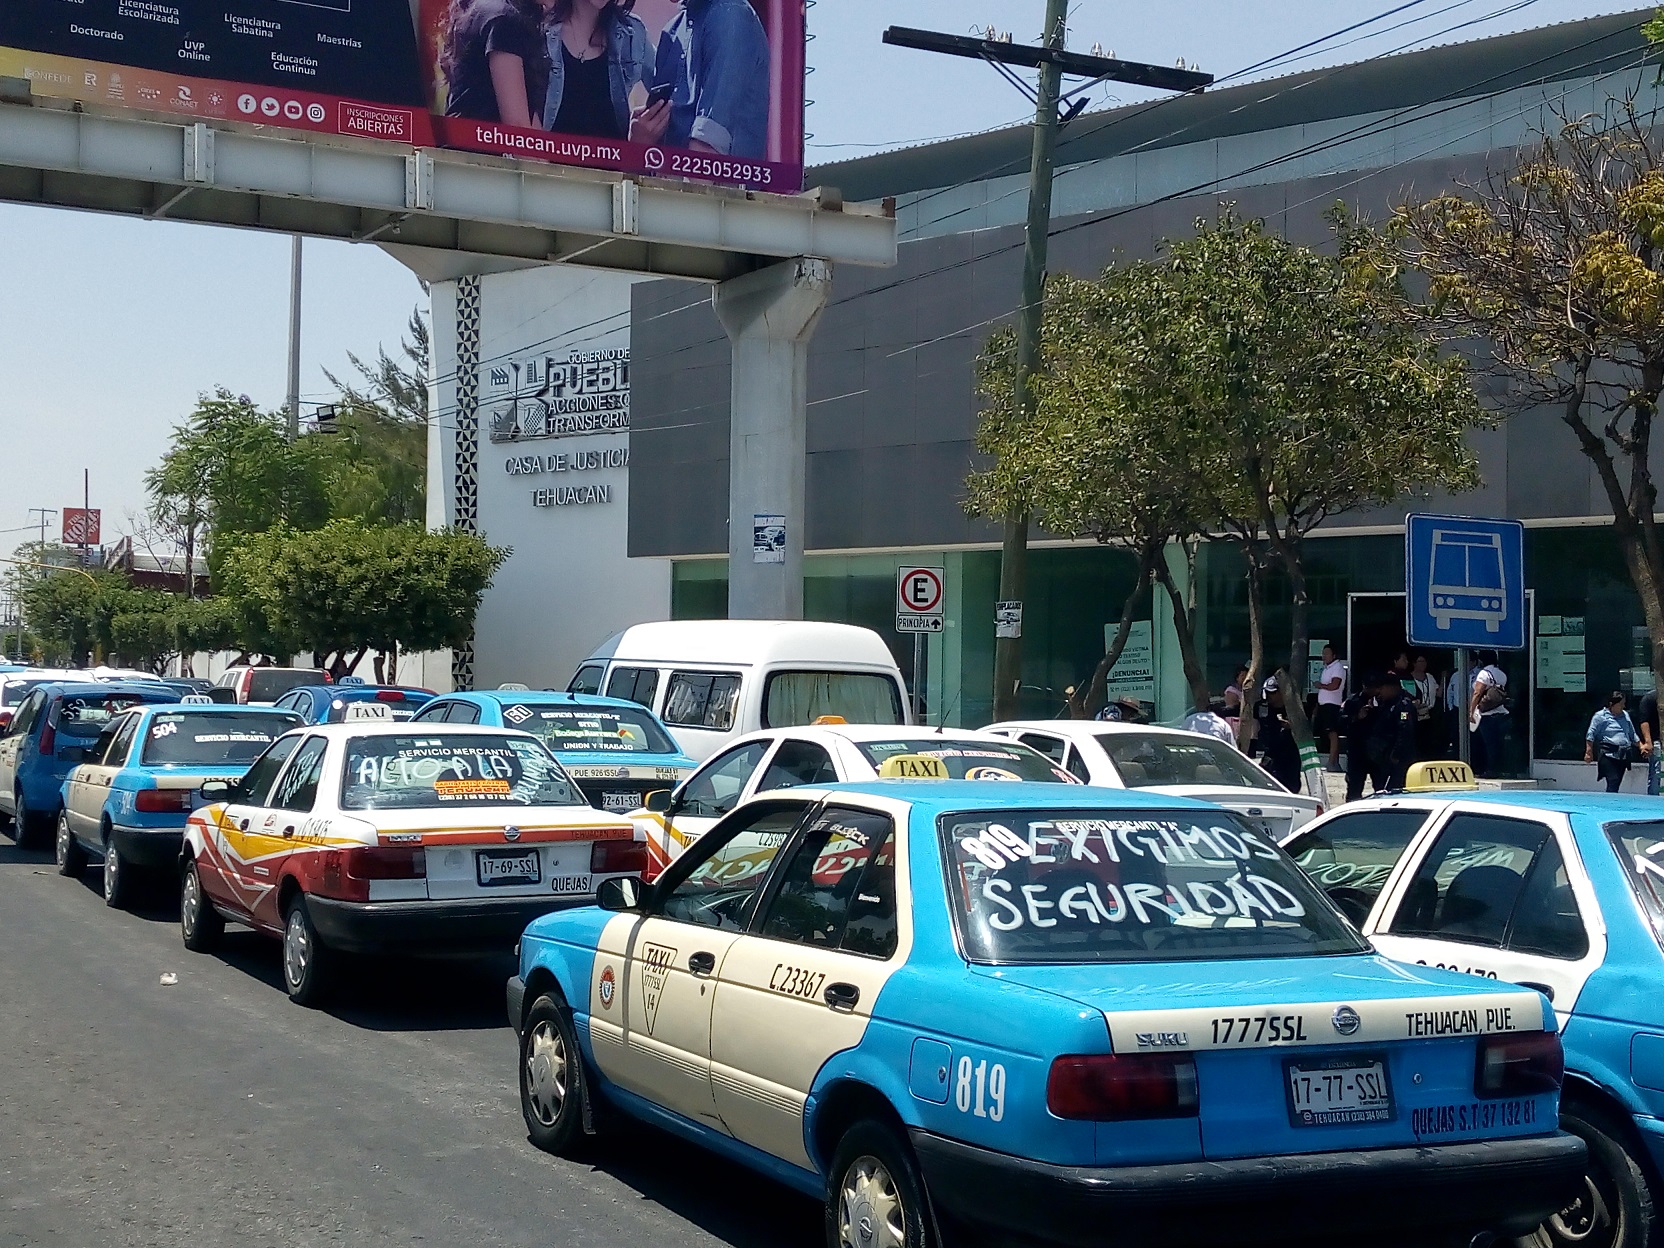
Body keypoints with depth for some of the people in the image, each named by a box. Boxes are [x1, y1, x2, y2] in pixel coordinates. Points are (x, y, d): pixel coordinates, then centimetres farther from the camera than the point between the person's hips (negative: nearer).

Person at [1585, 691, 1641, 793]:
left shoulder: (1625, 715, 17)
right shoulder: (1600, 716, -2)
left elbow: (1632, 735, 26)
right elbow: (1590, 735, -3)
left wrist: (1641, 746, 17)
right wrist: (1588, 752, -8)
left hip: (1623, 755, 7)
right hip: (1608, 755, -6)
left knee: (1616, 784, 5)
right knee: (1613, 781, -18)